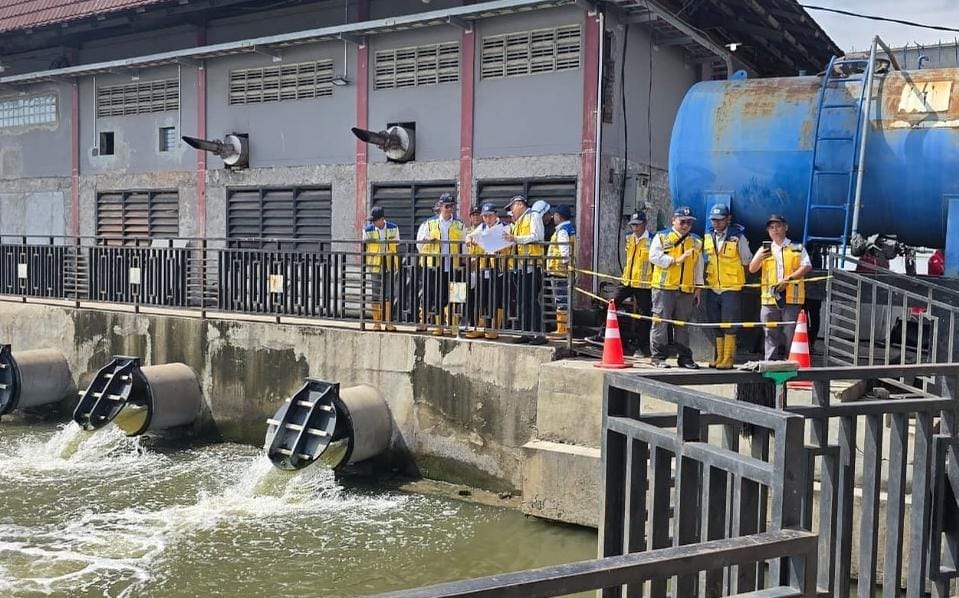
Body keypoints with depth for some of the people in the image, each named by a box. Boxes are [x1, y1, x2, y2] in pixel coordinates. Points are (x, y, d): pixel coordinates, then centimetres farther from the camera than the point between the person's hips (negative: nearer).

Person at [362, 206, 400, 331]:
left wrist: (397, 263, 9)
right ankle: (376, 323, 11)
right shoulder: (368, 230, -5)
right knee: (376, 295, 3)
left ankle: (389, 322, 6)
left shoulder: (393, 228, -1)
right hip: (375, 266, -1)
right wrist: (365, 265, 1)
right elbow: (364, 249, 4)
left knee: (389, 295, 1)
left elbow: (397, 246, 9)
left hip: (390, 266, 1)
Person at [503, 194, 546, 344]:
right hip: (519, 266, 9)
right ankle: (526, 333, 13)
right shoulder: (518, 222, 25)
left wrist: (515, 239, -19)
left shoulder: (534, 216, 0)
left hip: (531, 265, -9)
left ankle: (539, 334, -10)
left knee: (532, 300, -11)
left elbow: (536, 237, -14)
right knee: (522, 301, 8)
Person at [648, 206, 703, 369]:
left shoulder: (696, 241, 17)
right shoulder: (661, 237, 4)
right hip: (664, 288, -4)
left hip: (687, 289, 4)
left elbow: (699, 266, 18)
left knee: (683, 324, 8)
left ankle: (684, 357, 13)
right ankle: (658, 357, 3)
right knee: (661, 323, -2)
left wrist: (698, 287, 12)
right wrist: (675, 260, -13)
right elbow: (654, 256, -8)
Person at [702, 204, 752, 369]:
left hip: (731, 288, -5)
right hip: (713, 287, 5)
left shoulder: (738, 237, -5)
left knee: (729, 325, -5)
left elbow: (747, 261, 2)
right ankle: (719, 357, 19)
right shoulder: (708, 236, 8)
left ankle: (728, 359, 0)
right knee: (717, 326, 11)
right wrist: (702, 279, 15)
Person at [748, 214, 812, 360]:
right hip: (769, 298, 2)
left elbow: (807, 267, -3)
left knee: (788, 334, -1)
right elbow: (752, 269, 9)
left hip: (791, 298, -2)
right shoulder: (765, 250, 17)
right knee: (771, 334, 0)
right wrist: (759, 258, -13)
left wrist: (788, 279, -15)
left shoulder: (798, 248, 9)